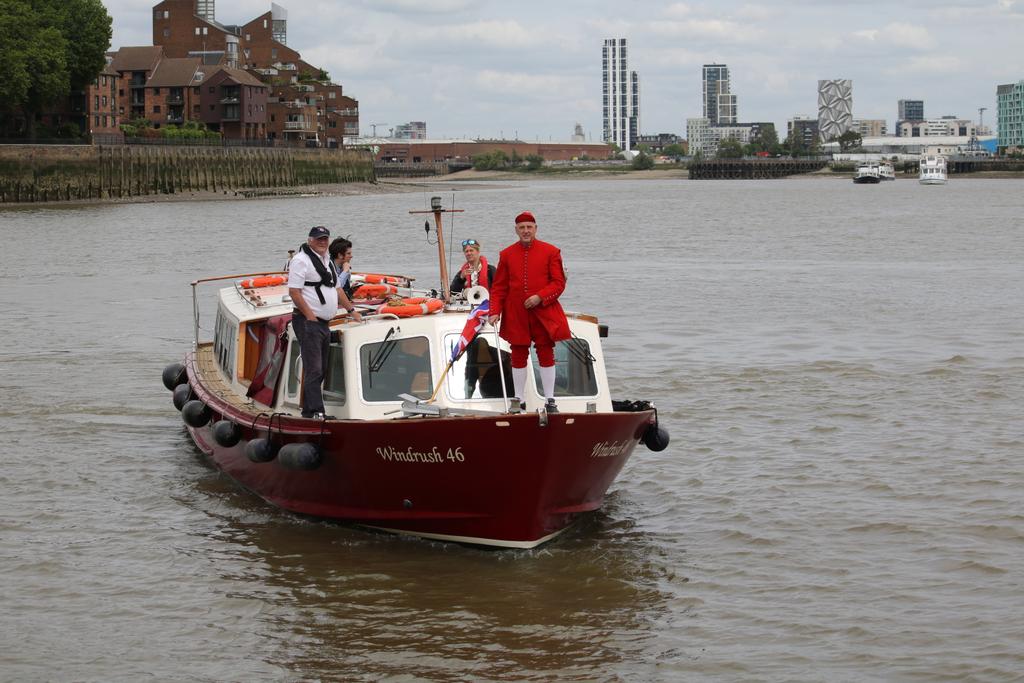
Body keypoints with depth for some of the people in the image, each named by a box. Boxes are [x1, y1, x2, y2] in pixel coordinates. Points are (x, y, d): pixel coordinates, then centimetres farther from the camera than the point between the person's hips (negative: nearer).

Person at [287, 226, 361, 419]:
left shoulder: (327, 261, 19)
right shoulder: (301, 260, -9)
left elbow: (336, 289, 29)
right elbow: (294, 291, -16)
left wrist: (351, 310, 24)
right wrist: (310, 316, -18)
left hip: (324, 323, 9)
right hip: (308, 322, -9)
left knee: (321, 369, 10)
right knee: (313, 369, -12)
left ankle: (308, 410, 16)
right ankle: (316, 411, -15)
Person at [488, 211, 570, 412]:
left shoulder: (551, 252, 0)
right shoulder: (507, 255, 6)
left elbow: (559, 283, -2)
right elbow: (498, 287, 8)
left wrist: (540, 297, -16)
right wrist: (495, 311, -3)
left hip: (544, 314, -2)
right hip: (516, 316, 2)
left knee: (546, 355, 3)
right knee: (518, 356, 5)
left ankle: (550, 401, 10)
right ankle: (519, 401, 14)